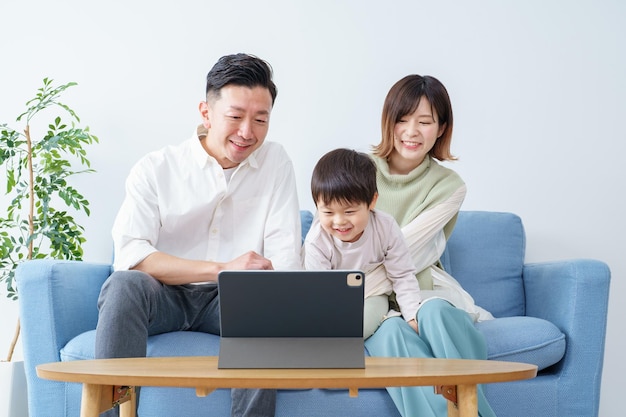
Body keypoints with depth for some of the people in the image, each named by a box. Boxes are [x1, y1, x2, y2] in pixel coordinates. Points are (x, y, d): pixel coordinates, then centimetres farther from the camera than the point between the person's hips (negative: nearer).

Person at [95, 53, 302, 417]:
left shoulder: (276, 164, 2)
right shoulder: (156, 169, -4)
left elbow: (285, 258, -5)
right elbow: (129, 255, -17)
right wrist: (222, 269, -27)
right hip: (163, 296, -1)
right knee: (123, 284, -32)